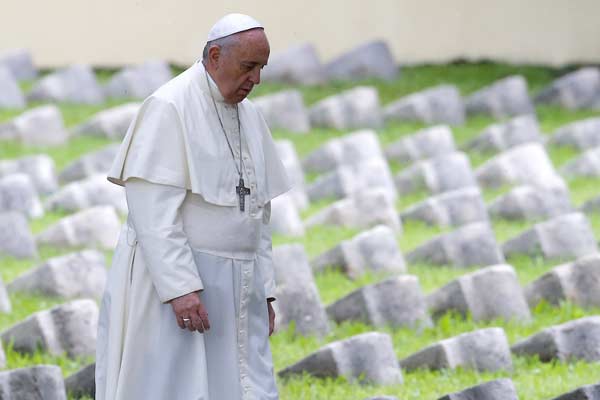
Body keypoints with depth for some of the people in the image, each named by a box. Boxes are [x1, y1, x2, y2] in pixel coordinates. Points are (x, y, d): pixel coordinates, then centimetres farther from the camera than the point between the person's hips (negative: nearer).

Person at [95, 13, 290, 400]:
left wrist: (264, 290, 12)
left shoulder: (249, 117, 13)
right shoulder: (169, 107, -12)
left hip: (233, 291, 7)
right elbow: (153, 209, -19)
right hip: (169, 279, -7)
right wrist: (180, 288, -25)